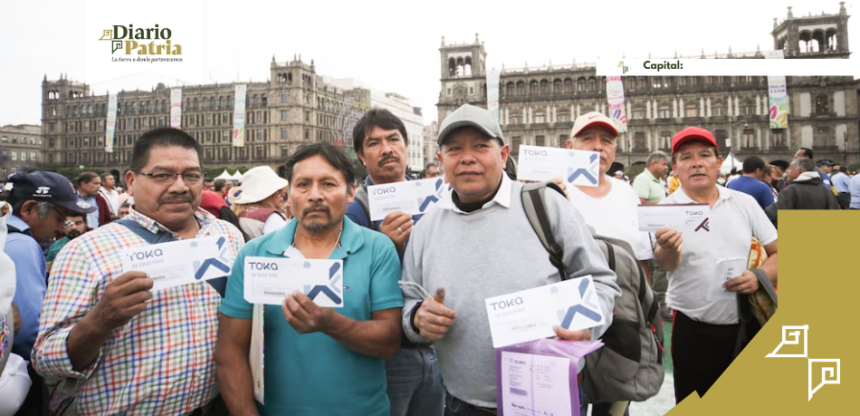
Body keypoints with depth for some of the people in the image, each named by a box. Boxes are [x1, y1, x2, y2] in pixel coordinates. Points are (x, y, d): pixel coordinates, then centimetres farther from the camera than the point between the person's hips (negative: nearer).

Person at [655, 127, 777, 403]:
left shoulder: (744, 203, 2)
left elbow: (779, 252, 6)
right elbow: (667, 264, -24)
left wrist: (760, 277, -15)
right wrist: (667, 249, -48)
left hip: (746, 325, 3)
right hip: (692, 331, -3)